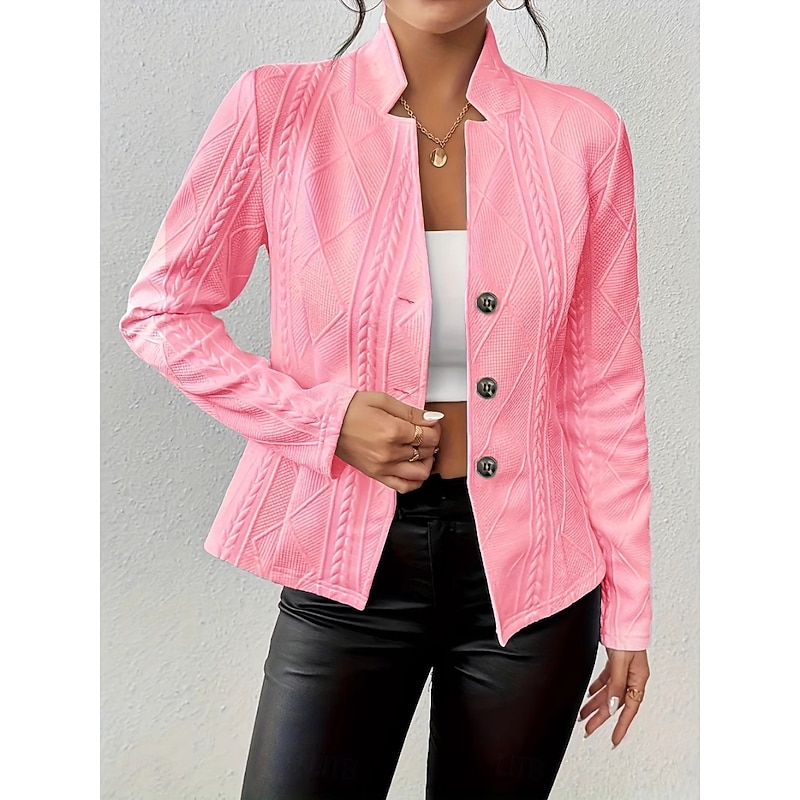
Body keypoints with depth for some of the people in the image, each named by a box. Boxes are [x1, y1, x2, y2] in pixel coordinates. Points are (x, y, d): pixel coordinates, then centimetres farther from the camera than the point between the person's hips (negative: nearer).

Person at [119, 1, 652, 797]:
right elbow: (159, 312, 2)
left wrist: (628, 609, 4)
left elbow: (604, 387, 1)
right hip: (350, 570, -1)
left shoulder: (582, 132, -3)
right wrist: (324, 418, -12)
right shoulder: (277, 106, -6)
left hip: (529, 570, 2)